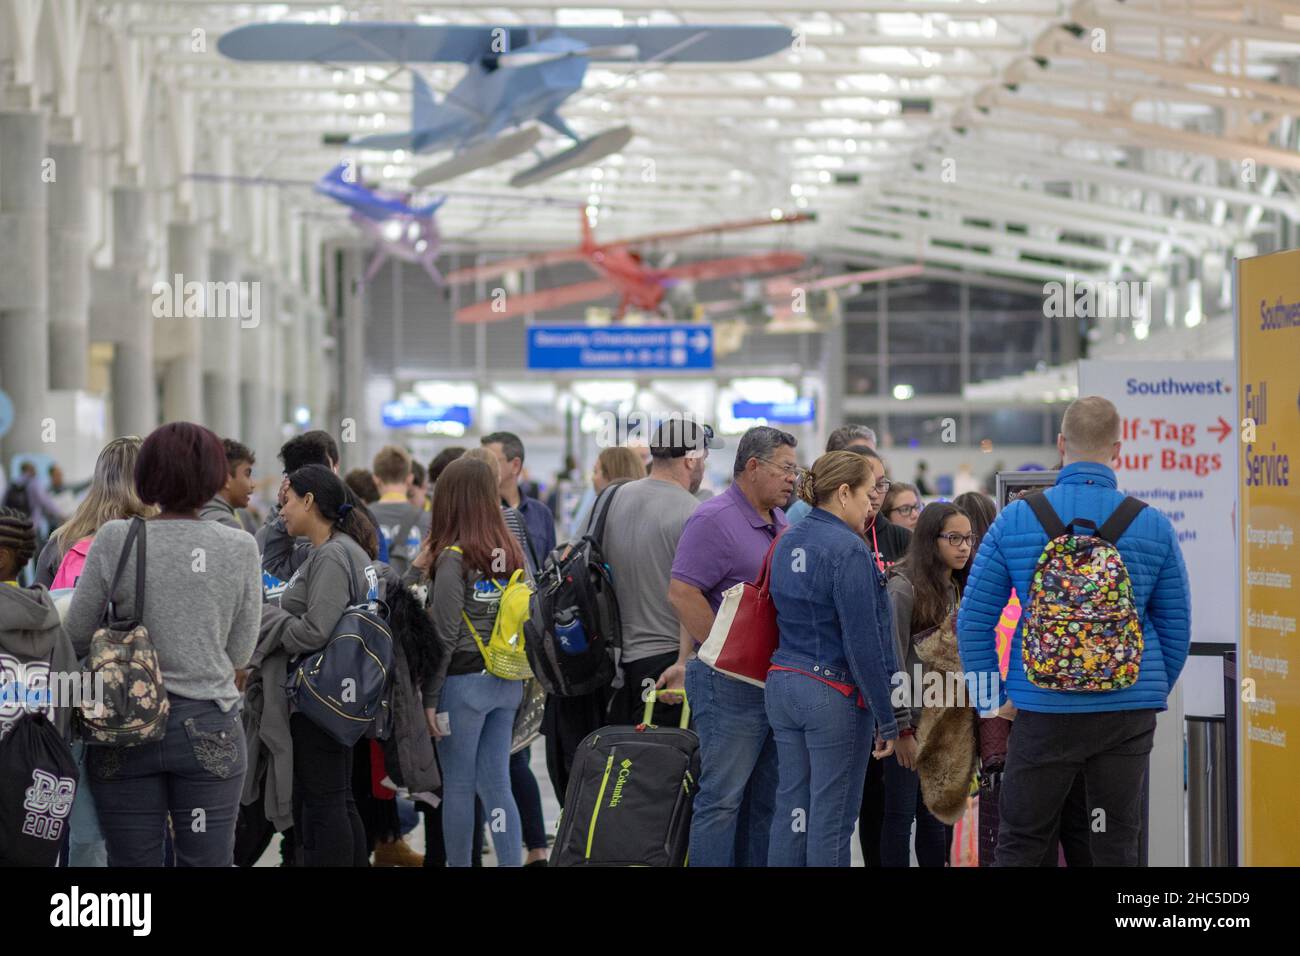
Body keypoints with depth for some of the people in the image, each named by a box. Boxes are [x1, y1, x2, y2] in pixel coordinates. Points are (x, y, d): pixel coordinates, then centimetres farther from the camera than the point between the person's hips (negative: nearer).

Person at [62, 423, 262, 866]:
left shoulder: (114, 540, -7)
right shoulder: (239, 548, -4)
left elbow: (75, 637, 0)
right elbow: (239, 652, 3)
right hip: (208, 729, 0)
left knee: (133, 861, 7)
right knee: (207, 861, 5)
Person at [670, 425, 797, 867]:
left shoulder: (780, 523, 16)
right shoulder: (714, 520, -12)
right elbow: (682, 594, -19)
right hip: (730, 684, -9)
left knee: (765, 801, 11)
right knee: (723, 798, -8)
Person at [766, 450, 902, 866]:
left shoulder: (788, 541, 11)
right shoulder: (848, 549, -15)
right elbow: (863, 641, -17)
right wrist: (885, 718, -13)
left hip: (782, 686, 8)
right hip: (835, 692, -8)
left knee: (791, 808, 10)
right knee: (832, 817, -2)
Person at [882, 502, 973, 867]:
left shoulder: (953, 589, 10)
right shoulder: (903, 587, -13)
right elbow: (893, 662, -15)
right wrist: (902, 727, -17)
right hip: (912, 719, -7)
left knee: (935, 814, 10)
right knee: (902, 813, 0)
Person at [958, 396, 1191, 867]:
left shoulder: (1014, 520, -3)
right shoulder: (1153, 526, 0)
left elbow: (973, 620, 0)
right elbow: (1176, 626, 8)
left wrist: (992, 699, 9)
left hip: (1044, 709, -1)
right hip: (1129, 710, 1)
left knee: (1020, 844, 7)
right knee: (1117, 845, 8)